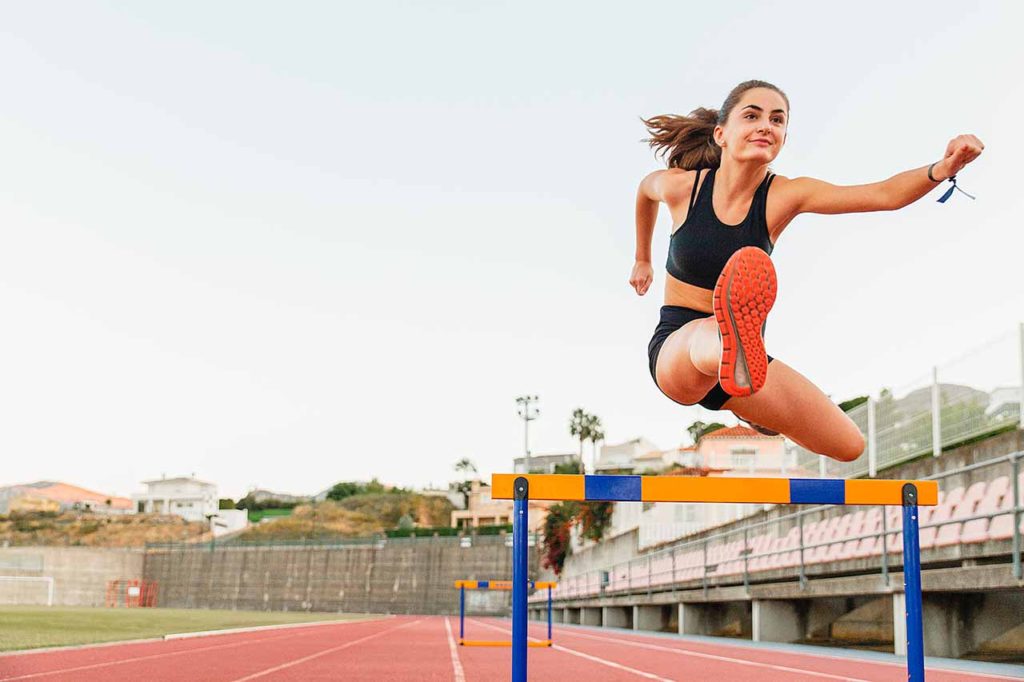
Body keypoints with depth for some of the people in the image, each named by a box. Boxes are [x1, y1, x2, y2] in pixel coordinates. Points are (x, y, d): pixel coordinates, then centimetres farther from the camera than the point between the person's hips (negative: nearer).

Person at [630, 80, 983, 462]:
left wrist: (942, 169, -45)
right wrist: (642, 260, 31)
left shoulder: (783, 196, -11)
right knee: (710, 334, -40)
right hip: (677, 347, -3)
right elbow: (645, 190, 18)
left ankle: (752, 408, 37)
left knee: (849, 446, 7)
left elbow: (886, 194, -26)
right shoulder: (679, 186, -10)